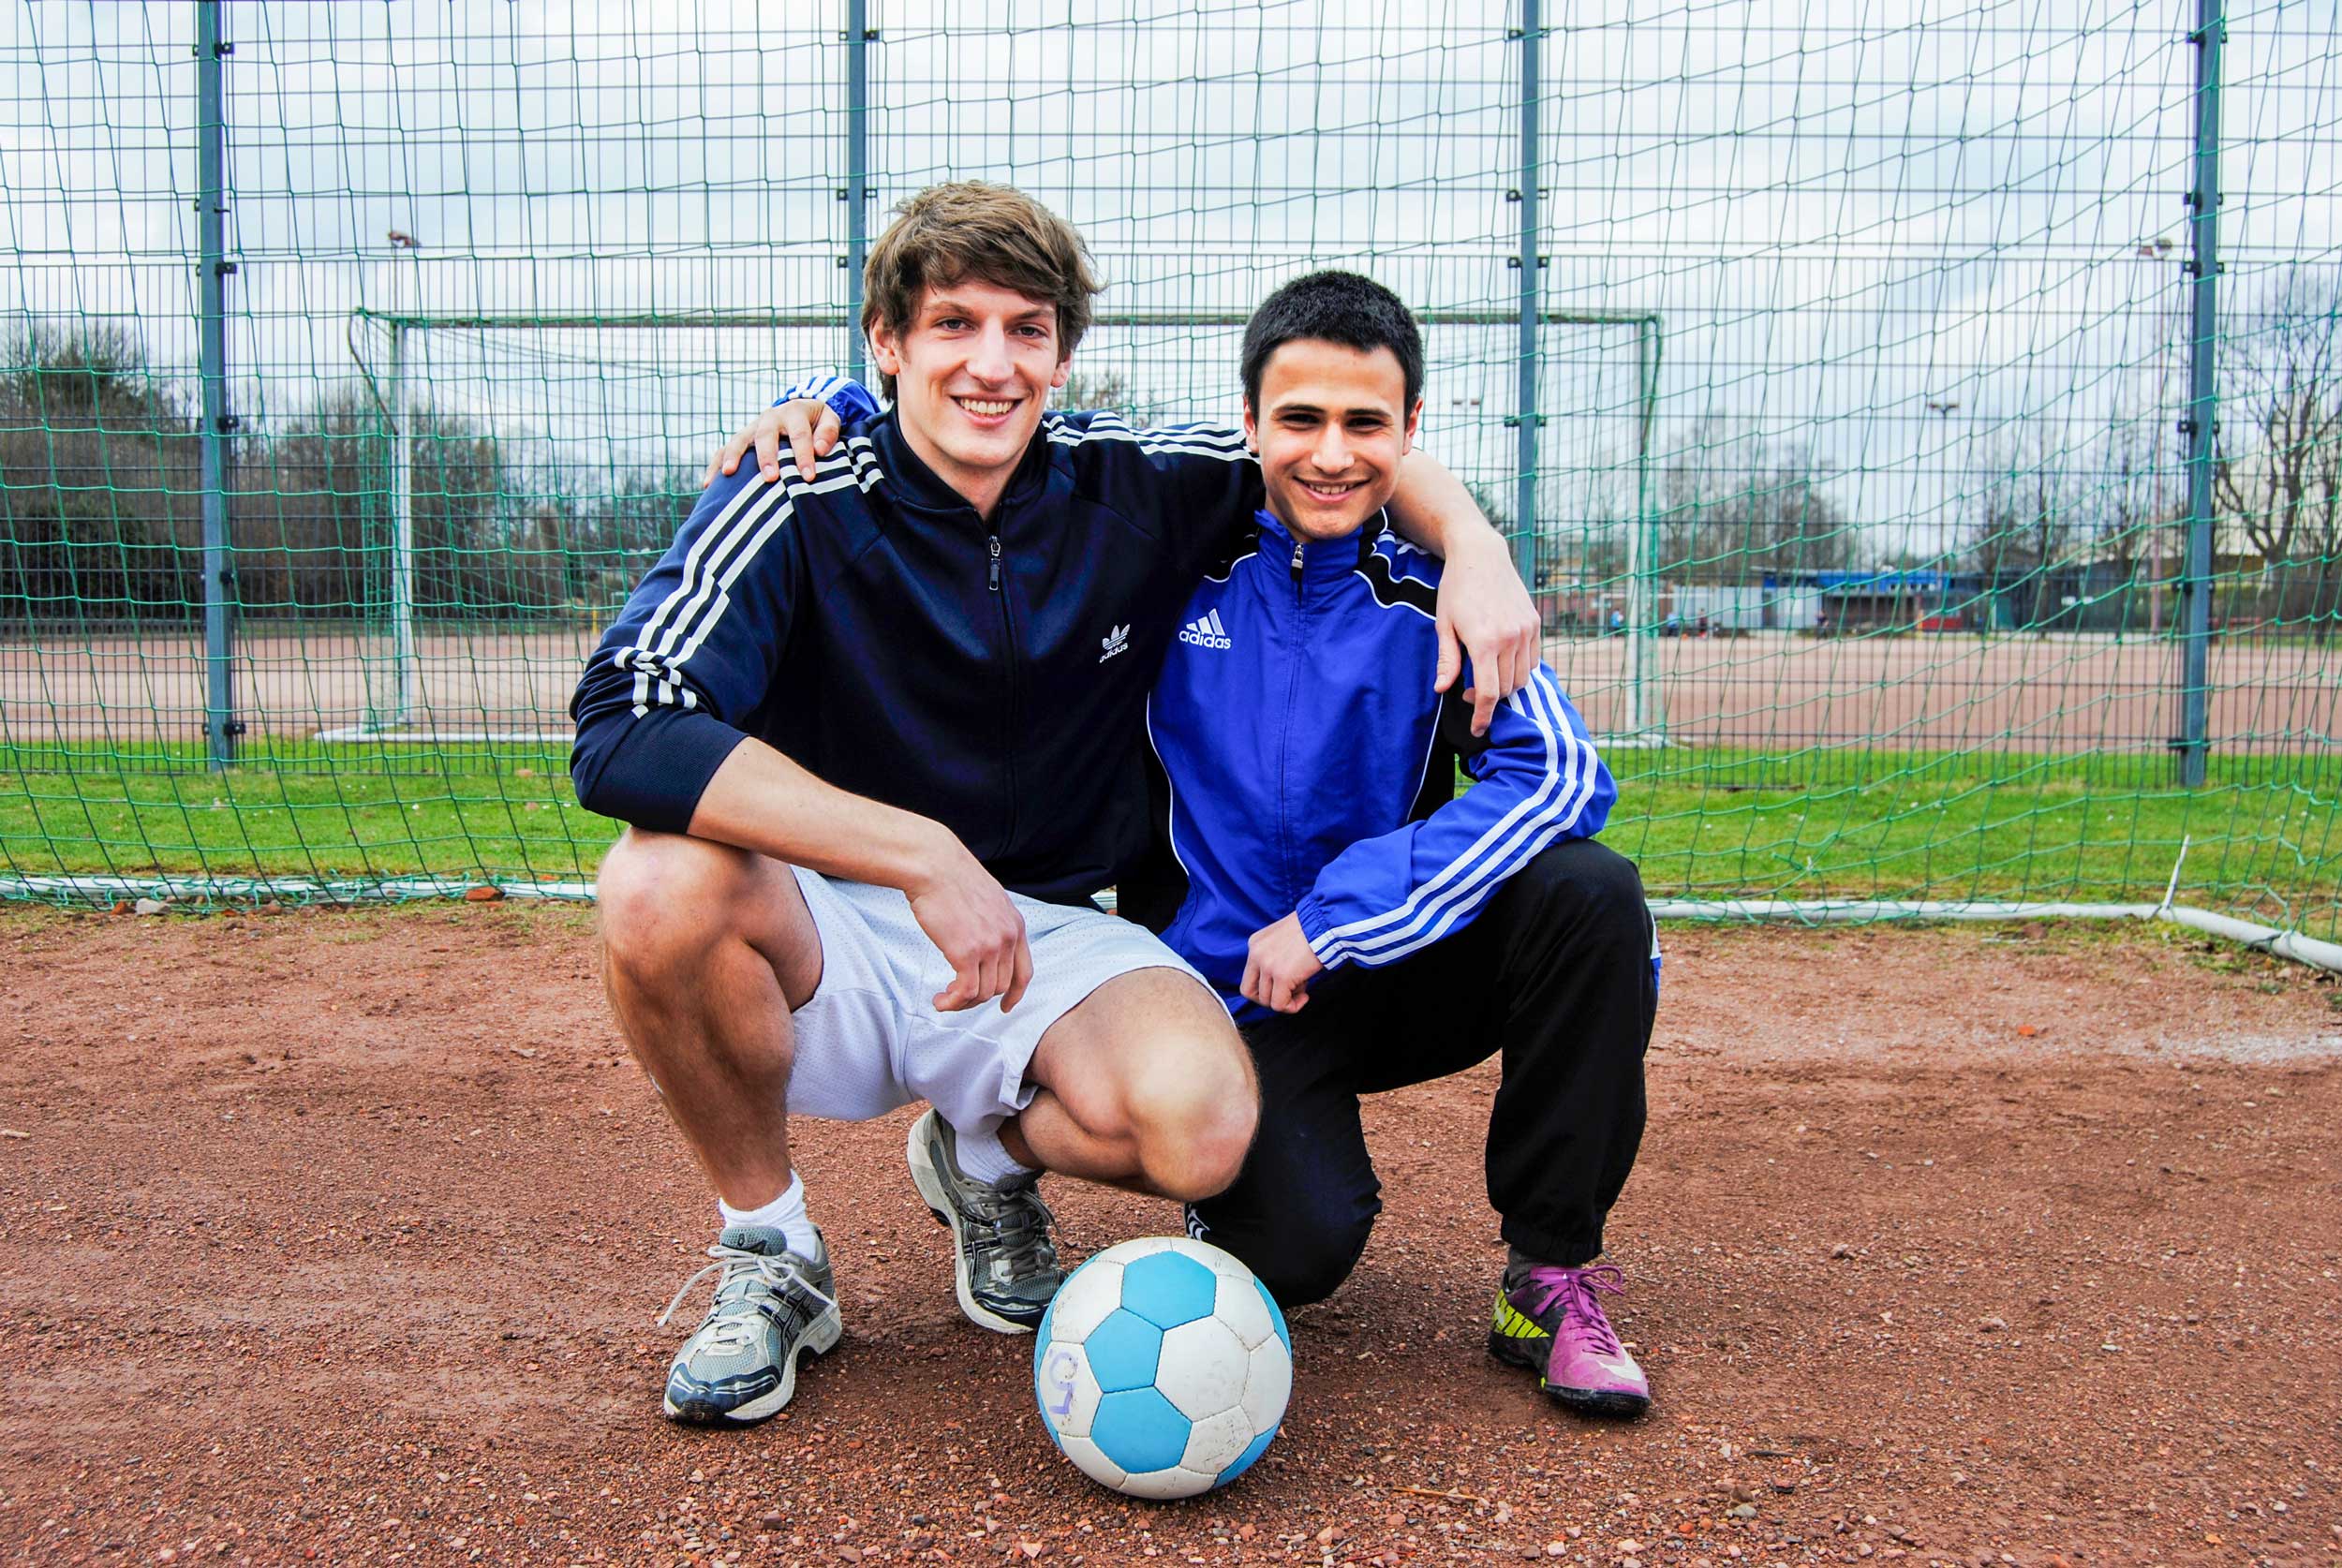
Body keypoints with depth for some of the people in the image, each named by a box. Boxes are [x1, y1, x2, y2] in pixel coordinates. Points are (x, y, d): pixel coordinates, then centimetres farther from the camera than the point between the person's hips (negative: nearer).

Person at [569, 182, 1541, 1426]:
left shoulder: (1133, 489, -4)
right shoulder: (805, 500, -15)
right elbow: (625, 729, -28)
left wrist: (1472, 546, -10)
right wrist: (925, 856, -35)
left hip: (1046, 939, 2)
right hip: (832, 929, -1)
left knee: (1201, 1122, -29)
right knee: (664, 883, -34)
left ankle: (987, 1156, 10)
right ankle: (767, 1249, -5)